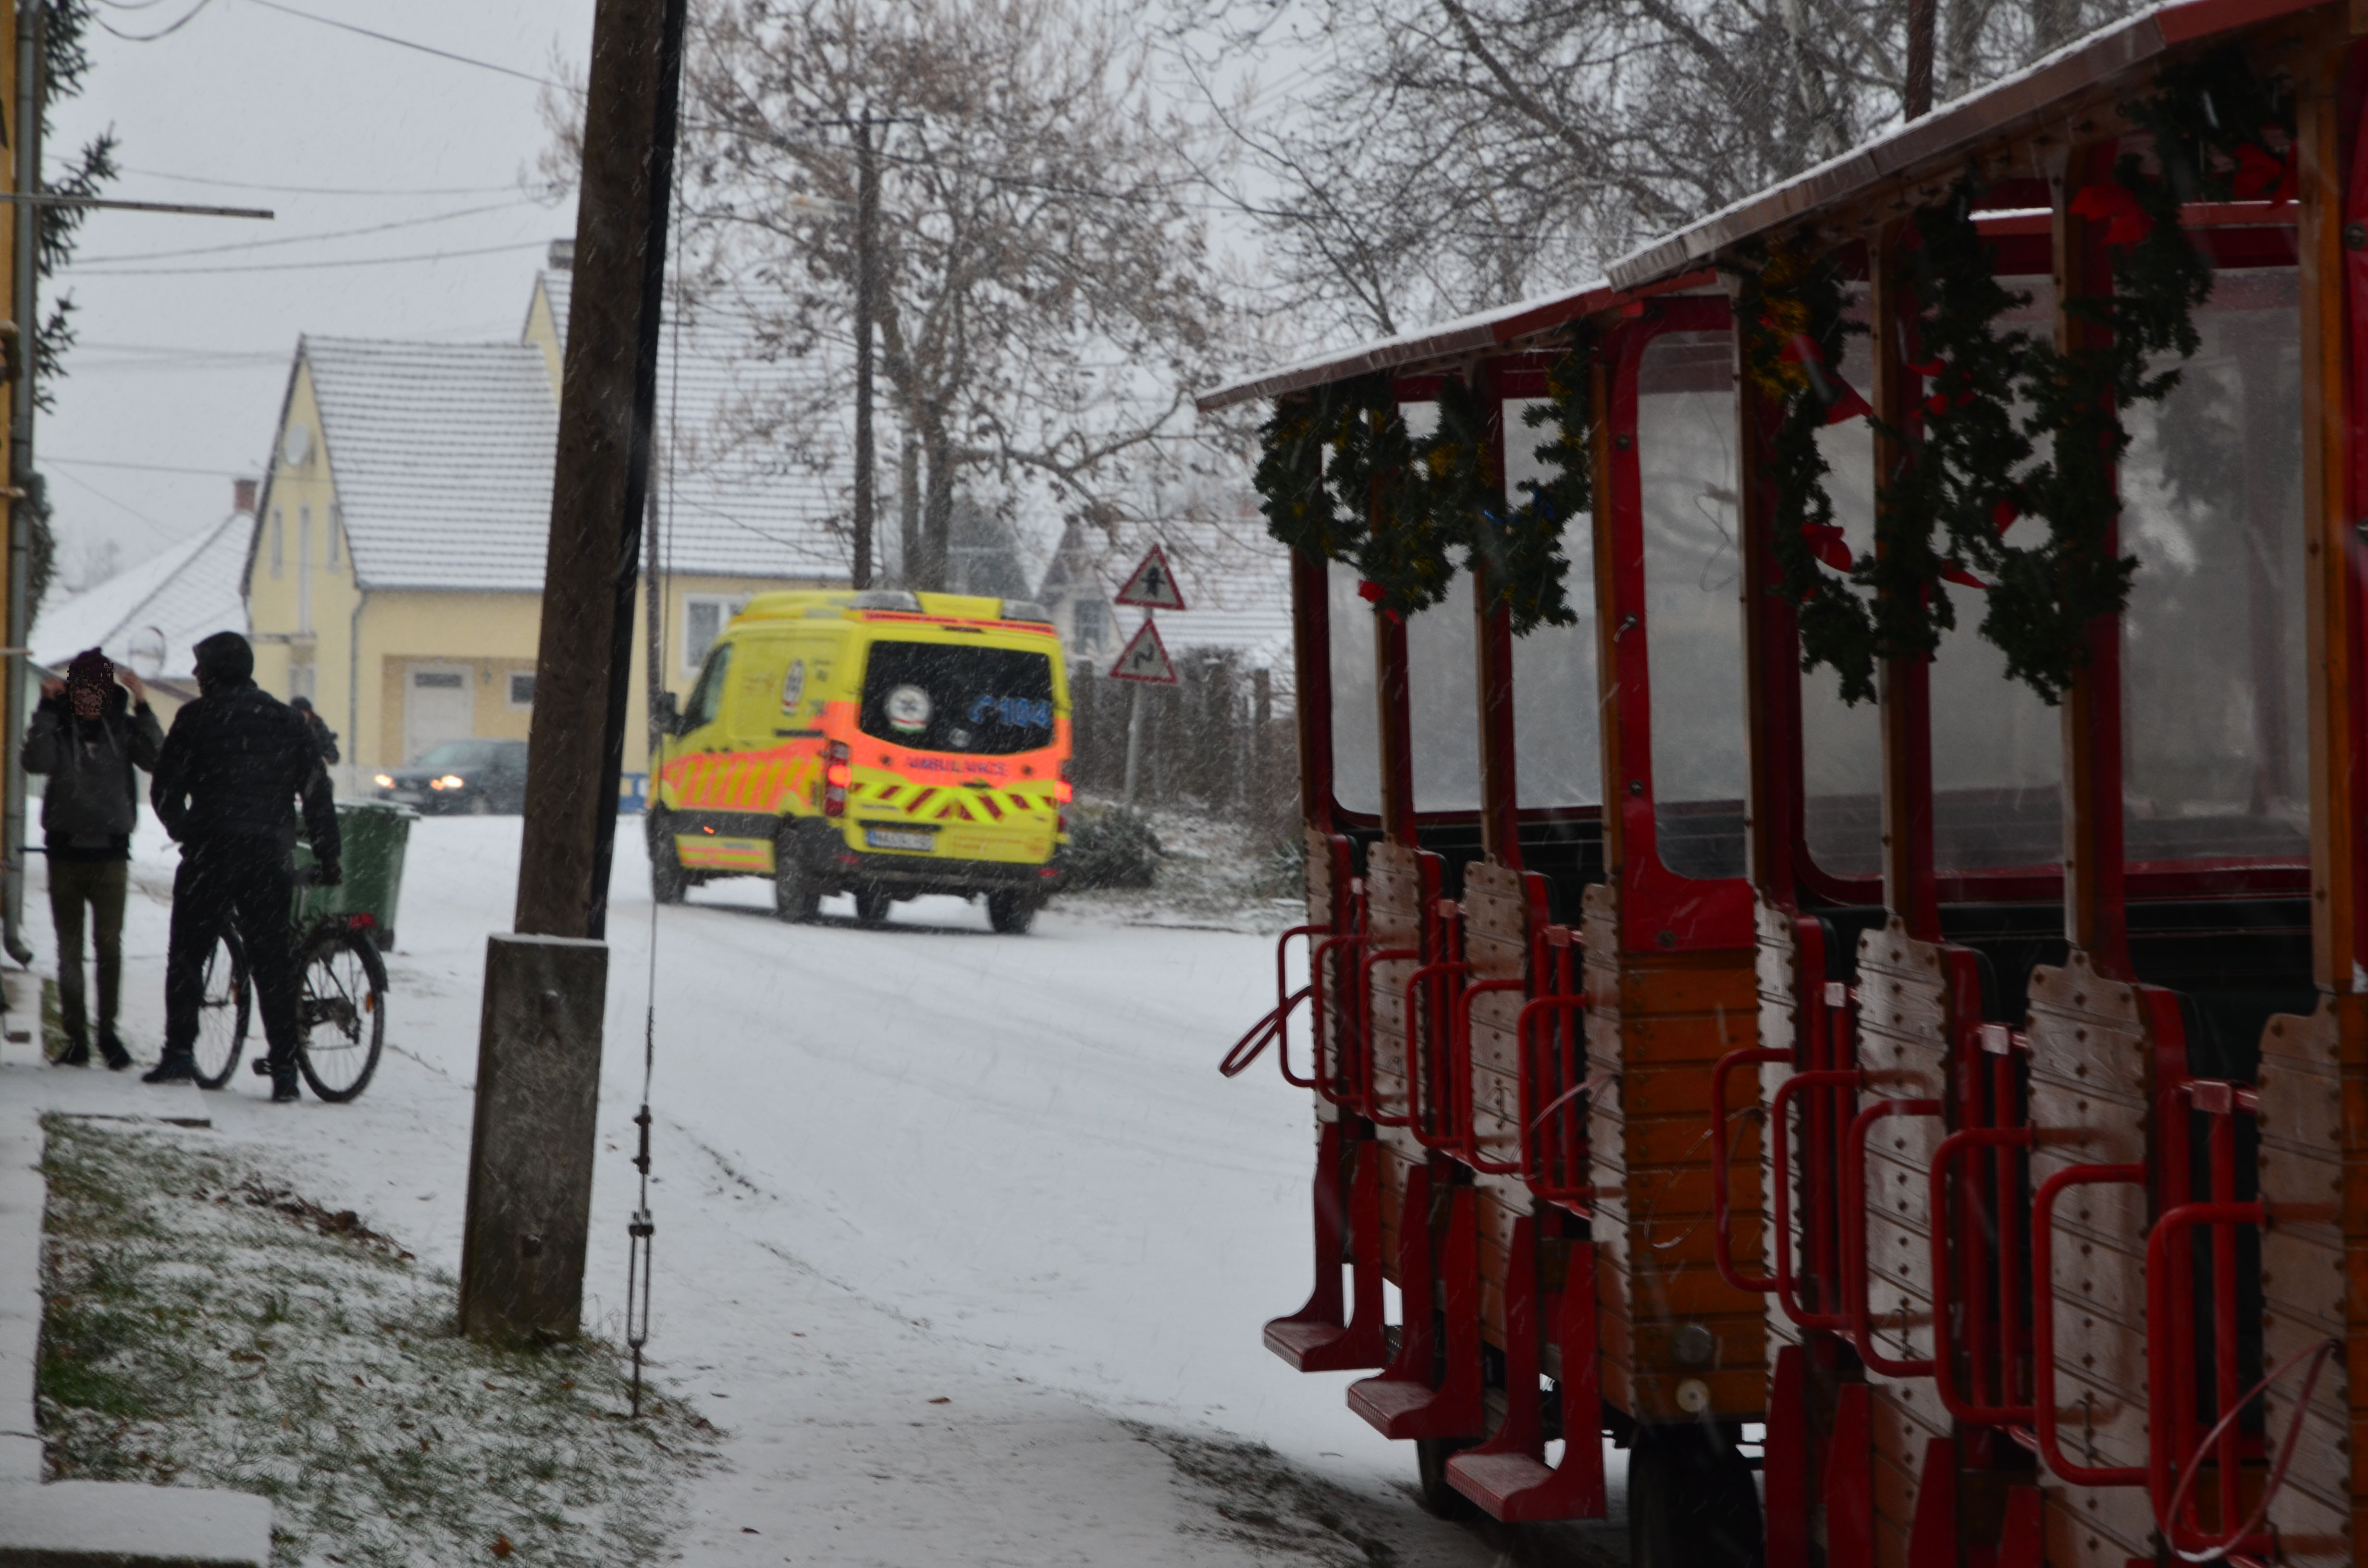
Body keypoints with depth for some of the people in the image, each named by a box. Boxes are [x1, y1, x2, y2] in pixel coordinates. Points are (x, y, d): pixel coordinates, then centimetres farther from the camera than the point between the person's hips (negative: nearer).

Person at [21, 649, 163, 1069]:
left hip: (110, 850, -1)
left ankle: (108, 1030, 2)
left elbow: (157, 761, -13)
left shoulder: (123, 727, 2)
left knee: (109, 942, -10)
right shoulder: (58, 726, 2)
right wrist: (47, 709, -17)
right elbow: (37, 762, -16)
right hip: (66, 849, 1)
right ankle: (76, 1037, 9)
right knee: (69, 948, 4)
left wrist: (143, 708, -18)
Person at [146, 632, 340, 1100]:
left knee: (187, 955, 8)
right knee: (273, 964, 4)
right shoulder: (289, 722, 10)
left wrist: (185, 832, 22)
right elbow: (318, 795, 8)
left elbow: (166, 789, 4)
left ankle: (179, 1051, 2)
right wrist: (329, 859, 13)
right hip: (271, 857, 3)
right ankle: (284, 1068, -1)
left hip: (210, 852, -2)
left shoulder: (197, 718, 1)